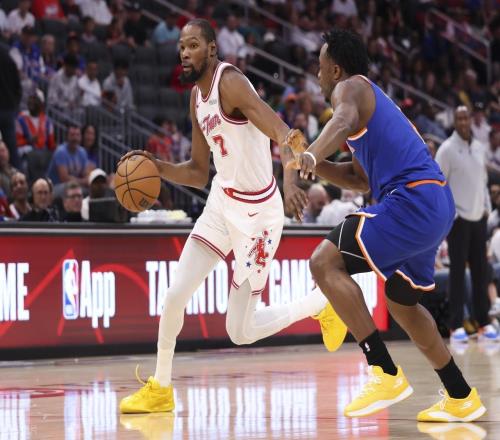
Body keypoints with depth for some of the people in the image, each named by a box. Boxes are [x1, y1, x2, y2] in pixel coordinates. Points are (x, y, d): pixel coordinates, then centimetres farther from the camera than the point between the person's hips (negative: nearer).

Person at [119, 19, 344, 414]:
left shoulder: (230, 83, -19)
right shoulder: (197, 97, 8)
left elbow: (282, 133, -31)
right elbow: (198, 173, 16)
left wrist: (289, 179, -49)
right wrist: (157, 166, -2)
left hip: (257, 211, -7)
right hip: (222, 201, 7)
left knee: (241, 331, -2)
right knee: (175, 295, -1)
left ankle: (324, 302, 20)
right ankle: (160, 389, 16)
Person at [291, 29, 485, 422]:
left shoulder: (350, 88, -1)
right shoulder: (374, 100, 28)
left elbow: (346, 118, -28)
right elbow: (360, 179, 33)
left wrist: (312, 155, -46)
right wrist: (309, 158, 22)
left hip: (413, 199, -10)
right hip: (438, 203, 10)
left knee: (325, 262, -15)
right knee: (401, 301, 26)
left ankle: (386, 374, -20)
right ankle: (462, 398, 32)